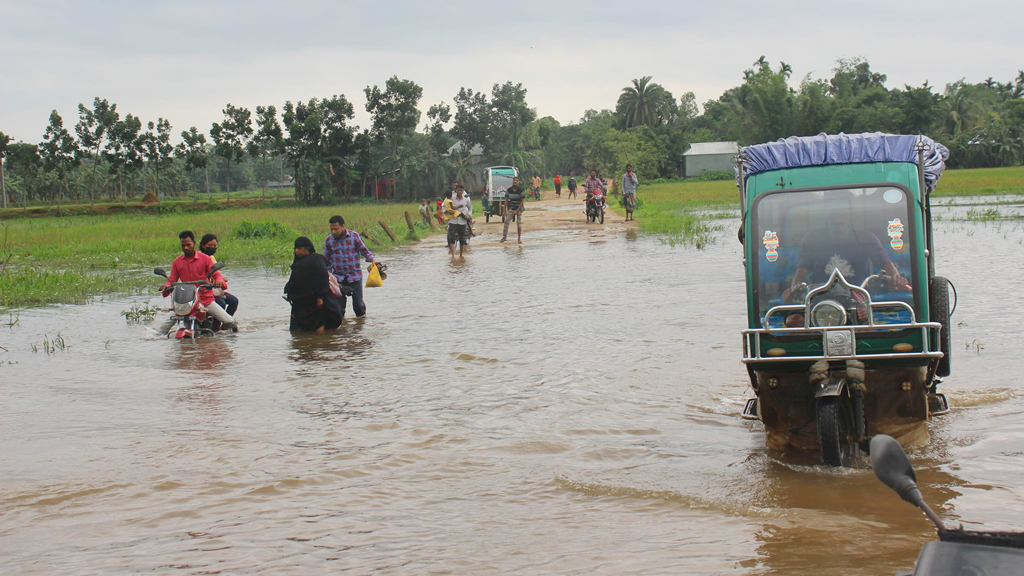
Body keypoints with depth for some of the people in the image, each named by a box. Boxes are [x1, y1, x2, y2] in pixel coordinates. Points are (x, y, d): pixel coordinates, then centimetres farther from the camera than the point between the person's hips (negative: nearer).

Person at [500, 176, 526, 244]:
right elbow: (506, 200, 3)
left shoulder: (521, 190, -13)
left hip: (519, 209, -2)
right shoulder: (509, 190, -4)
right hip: (511, 208, 3)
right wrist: (506, 210, -1)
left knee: (519, 223, -3)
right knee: (506, 222, -5)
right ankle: (504, 236, 4)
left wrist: (517, 211, -16)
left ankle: (520, 238, 4)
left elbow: (522, 202, -12)